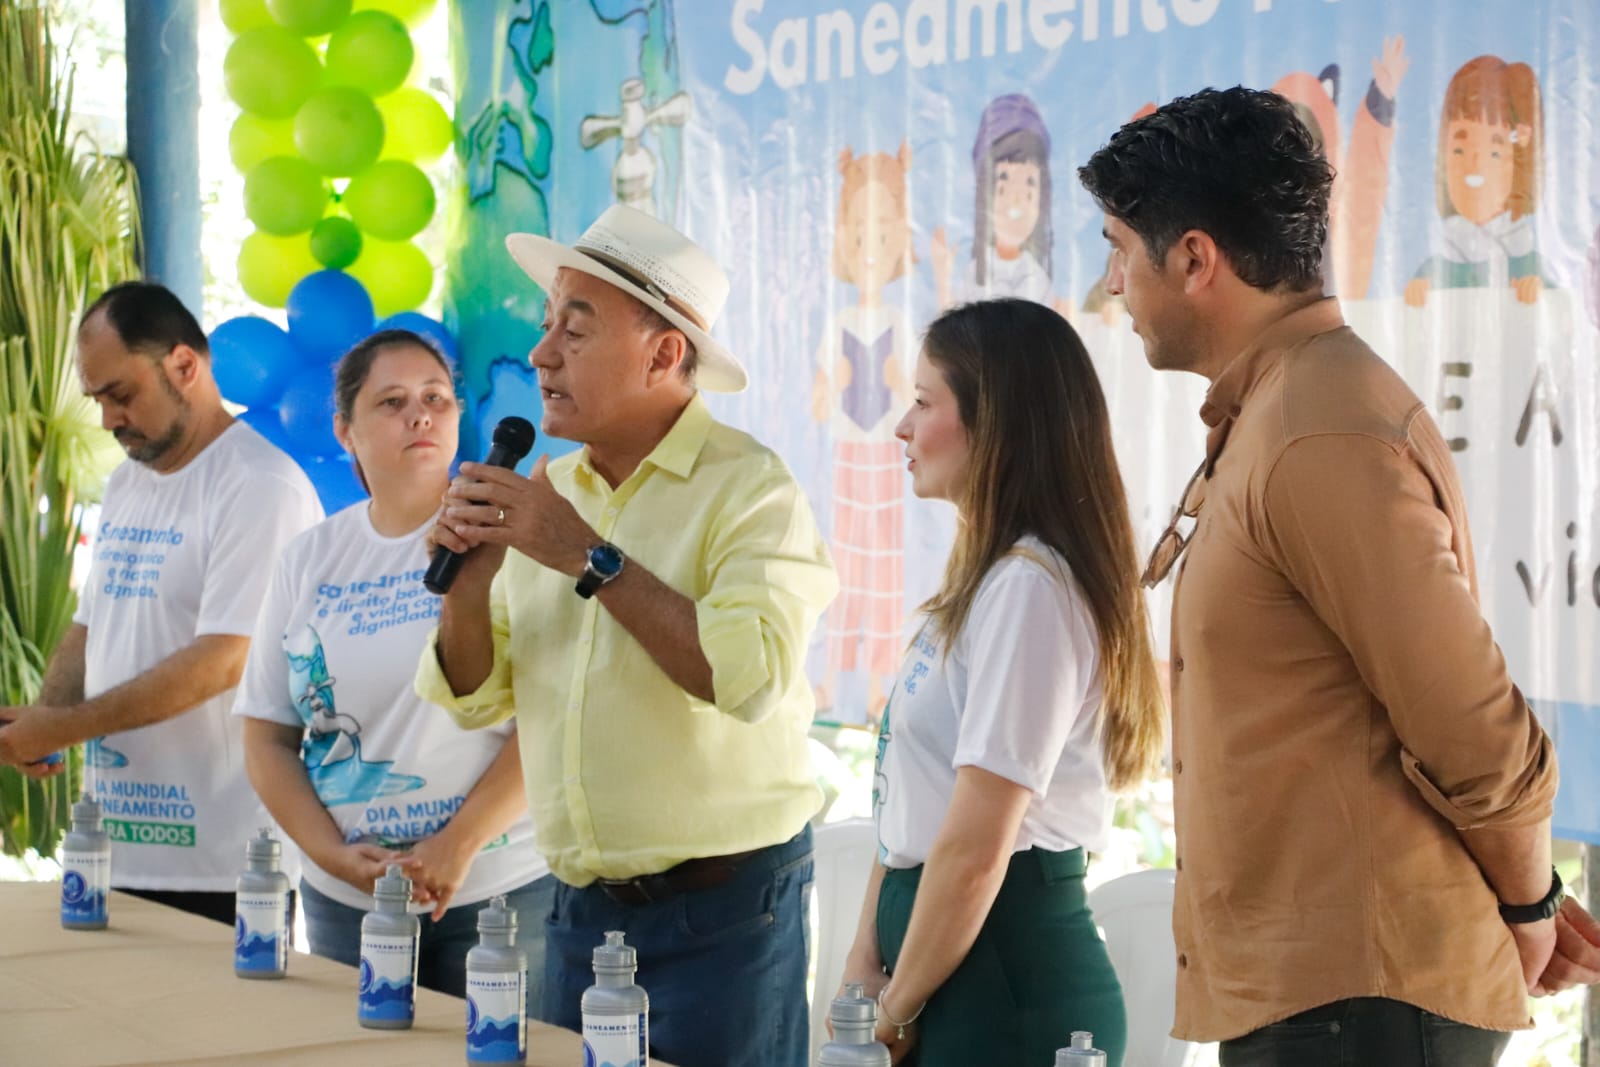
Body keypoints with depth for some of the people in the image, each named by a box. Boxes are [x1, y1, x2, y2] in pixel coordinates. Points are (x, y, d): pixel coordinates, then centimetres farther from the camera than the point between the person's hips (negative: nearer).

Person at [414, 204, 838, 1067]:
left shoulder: (749, 487, -11)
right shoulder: (548, 493, 8)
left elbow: (751, 675, -27)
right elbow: (474, 700, 11)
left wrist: (590, 558, -22)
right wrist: (469, 577, -8)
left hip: (720, 907, -6)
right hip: (580, 908, 6)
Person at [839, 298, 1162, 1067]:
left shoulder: (1030, 588, -18)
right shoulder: (983, 580, 13)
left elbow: (975, 850, -21)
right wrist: (866, 958, 5)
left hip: (1006, 973, -9)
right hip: (951, 949, 9)